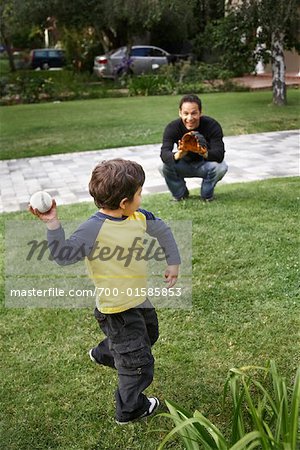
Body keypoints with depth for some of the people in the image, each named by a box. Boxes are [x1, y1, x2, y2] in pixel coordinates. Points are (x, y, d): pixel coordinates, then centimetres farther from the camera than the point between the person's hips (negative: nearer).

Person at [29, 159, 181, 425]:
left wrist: (173, 262, 10)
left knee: (149, 335, 34)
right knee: (139, 363, 4)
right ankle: (129, 410, 32)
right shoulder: (94, 228, -28)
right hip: (116, 310, -8)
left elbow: (163, 231, 12)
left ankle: (104, 354, 60)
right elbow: (64, 256, -30)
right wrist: (53, 225, -40)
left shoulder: (139, 217, -6)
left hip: (139, 299, 8)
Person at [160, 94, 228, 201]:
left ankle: (206, 194, -2)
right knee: (165, 167, -29)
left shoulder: (212, 125, -26)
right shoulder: (172, 127, -22)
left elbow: (219, 155, -36)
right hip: (184, 165, 1)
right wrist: (177, 155, -60)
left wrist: (204, 153, -60)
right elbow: (164, 153, -35)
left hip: (204, 165, -1)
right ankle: (180, 194, 2)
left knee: (221, 167, -33)